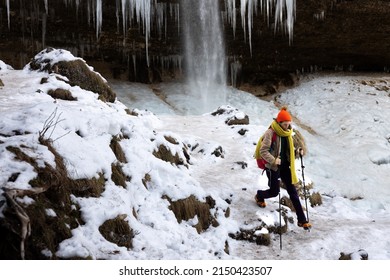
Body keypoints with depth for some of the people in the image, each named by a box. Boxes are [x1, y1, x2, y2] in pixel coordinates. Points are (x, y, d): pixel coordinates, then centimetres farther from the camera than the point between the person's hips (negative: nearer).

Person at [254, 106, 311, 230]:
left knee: (293, 192, 3)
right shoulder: (270, 132, -17)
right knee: (274, 191, 5)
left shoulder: (287, 132, 4)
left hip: (285, 166, 6)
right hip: (273, 167, -6)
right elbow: (263, 151, -18)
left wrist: (297, 151, -2)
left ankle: (302, 220, 7)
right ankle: (259, 196, 41)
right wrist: (273, 160, -30)